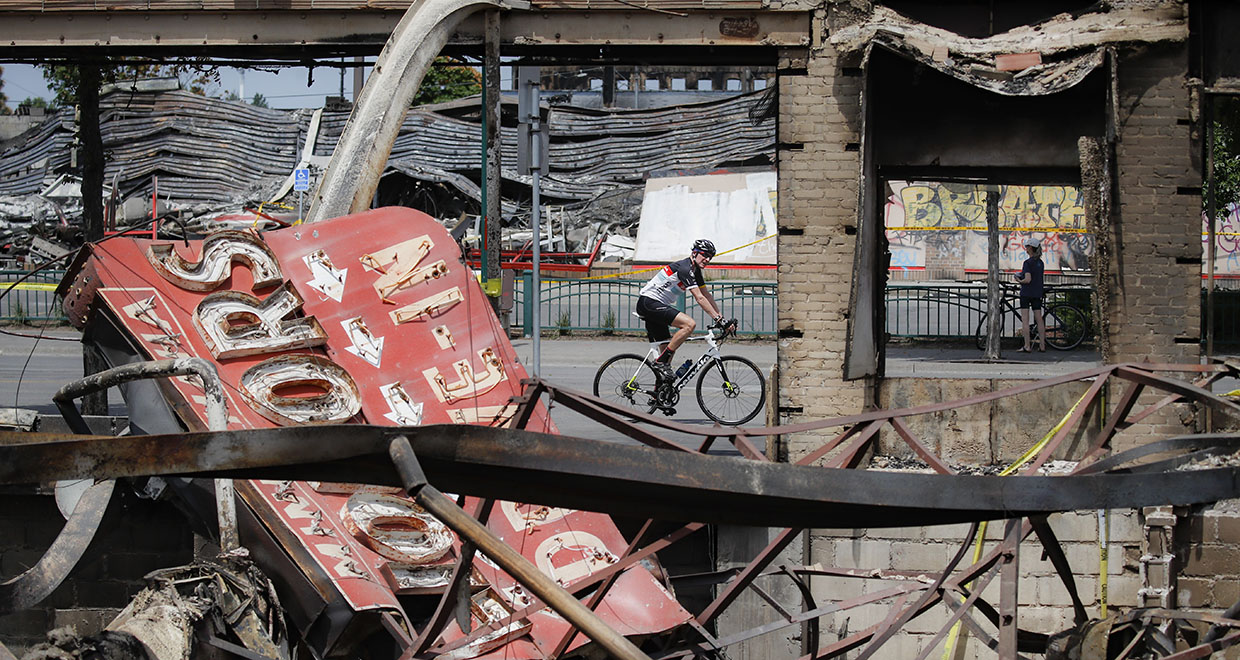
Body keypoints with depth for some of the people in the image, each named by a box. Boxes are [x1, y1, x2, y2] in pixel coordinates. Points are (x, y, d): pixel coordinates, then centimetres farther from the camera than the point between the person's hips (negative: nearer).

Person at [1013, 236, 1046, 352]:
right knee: (1039, 319, 9)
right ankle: (1042, 346, 9)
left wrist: (1019, 281, -4)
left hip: (1026, 293, -7)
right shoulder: (1040, 262, 9)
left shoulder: (1028, 262, -15)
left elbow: (1028, 279, -23)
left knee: (1025, 320, -3)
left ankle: (1027, 346, -5)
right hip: (1037, 293, 7)